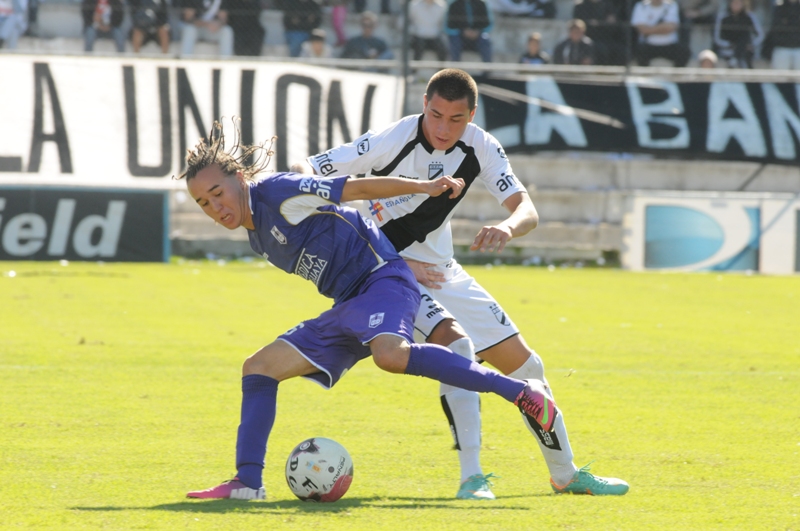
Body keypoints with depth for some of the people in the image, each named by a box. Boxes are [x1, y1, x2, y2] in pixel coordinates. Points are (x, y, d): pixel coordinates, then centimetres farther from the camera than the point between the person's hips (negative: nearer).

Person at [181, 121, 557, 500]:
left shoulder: (275, 193, -10)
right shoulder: (257, 236, 15)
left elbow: (357, 188, -9)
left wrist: (423, 187, -17)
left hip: (382, 281, -9)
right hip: (348, 307, 9)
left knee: (391, 355, -38)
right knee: (259, 367, 3)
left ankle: (520, 392, -32)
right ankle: (247, 482, -1)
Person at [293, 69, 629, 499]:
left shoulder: (481, 148, -9)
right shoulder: (391, 141, -22)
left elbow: (527, 210, -17)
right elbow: (303, 172, -20)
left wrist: (508, 228, -40)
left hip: (440, 271, 6)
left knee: (524, 364, 8)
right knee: (455, 344, -31)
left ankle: (565, 475, 26)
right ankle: (471, 477, -27)